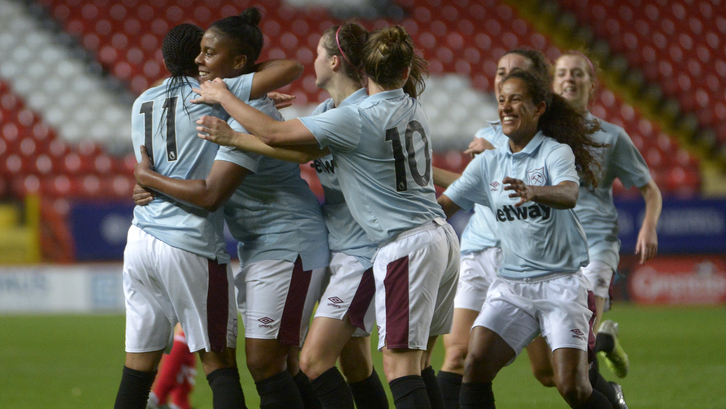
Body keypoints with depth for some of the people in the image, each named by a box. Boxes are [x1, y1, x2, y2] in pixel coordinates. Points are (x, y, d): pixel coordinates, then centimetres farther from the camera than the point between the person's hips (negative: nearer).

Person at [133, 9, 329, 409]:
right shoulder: (227, 103, 9)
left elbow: (211, 194, -27)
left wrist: (148, 177, -14)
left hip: (288, 246, -10)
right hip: (257, 247, 10)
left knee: (264, 364, -11)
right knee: (281, 366, 10)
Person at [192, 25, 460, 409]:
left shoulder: (356, 120, -12)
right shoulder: (411, 109, 12)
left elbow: (272, 134, -11)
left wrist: (221, 96, 2)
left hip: (407, 245, -8)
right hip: (443, 238, 8)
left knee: (399, 365, -8)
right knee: (417, 366, 13)